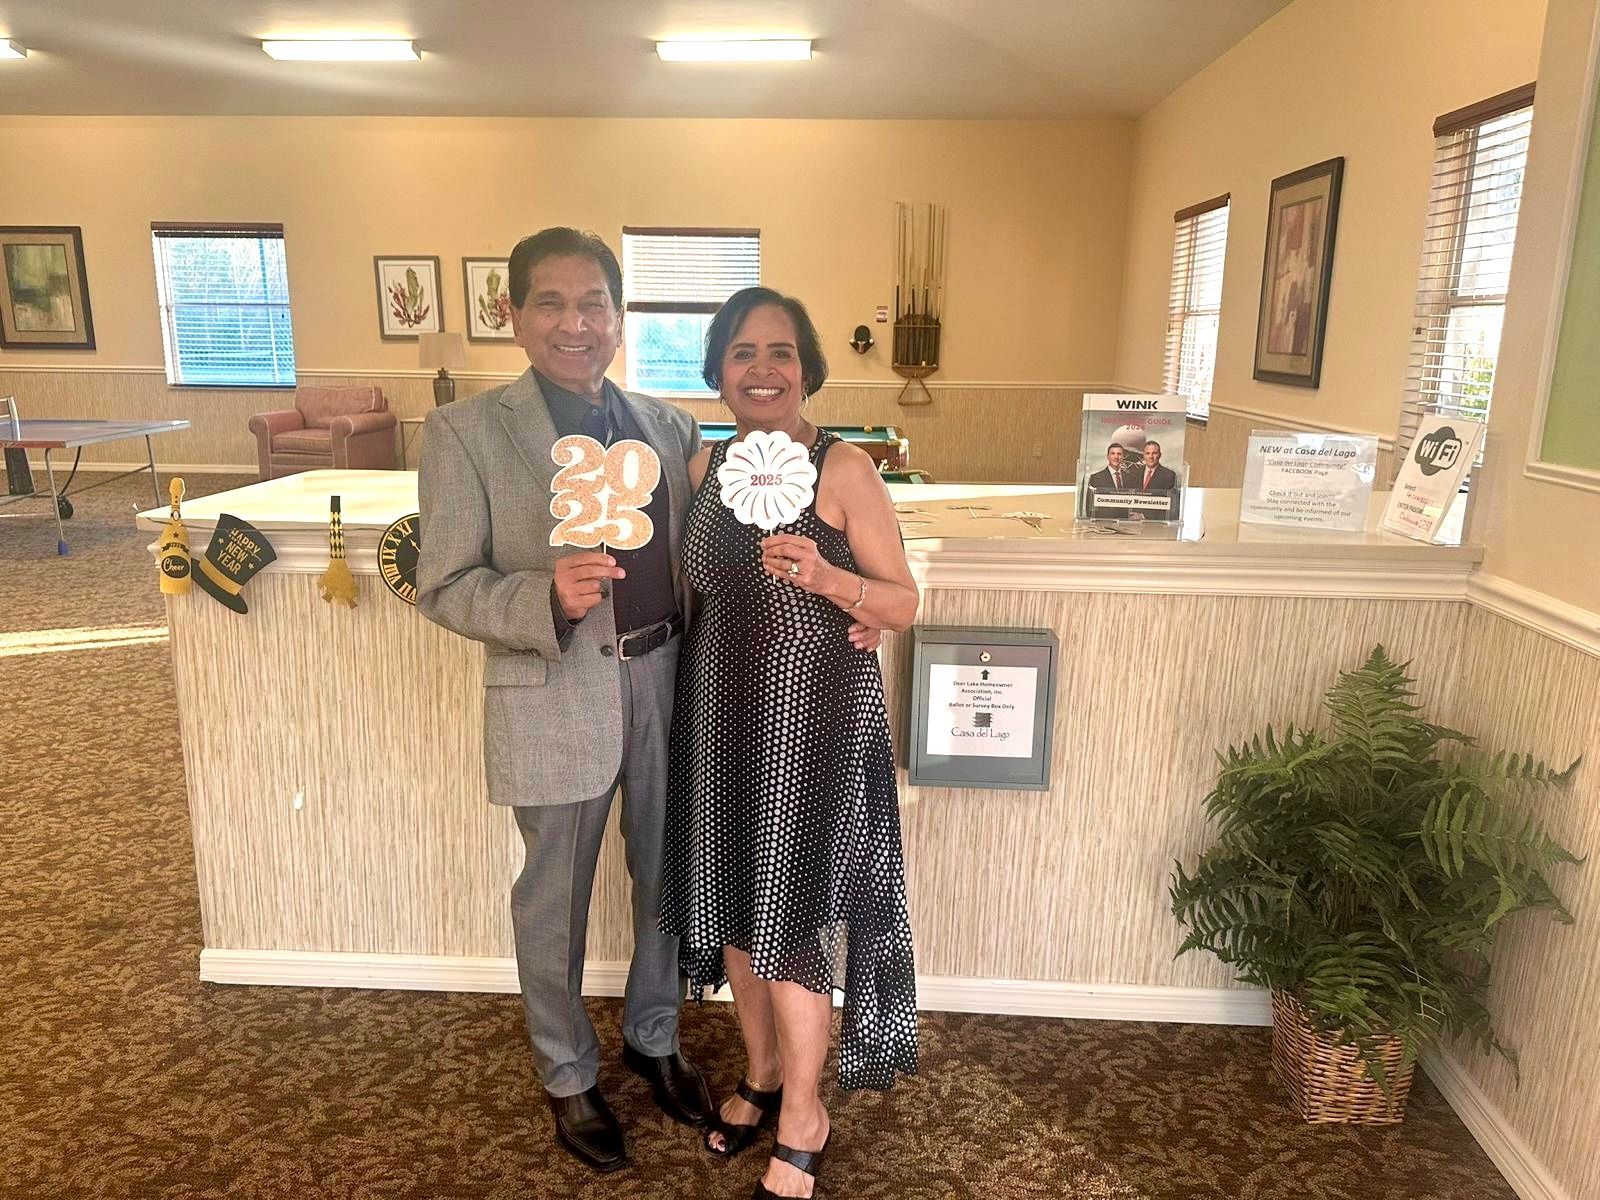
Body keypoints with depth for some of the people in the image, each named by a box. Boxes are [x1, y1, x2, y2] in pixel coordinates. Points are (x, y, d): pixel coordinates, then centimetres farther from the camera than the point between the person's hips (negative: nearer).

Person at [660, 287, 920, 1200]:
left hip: (813, 714, -5)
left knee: (788, 911, 1)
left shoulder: (843, 467, -11)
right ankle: (763, 1072, 39)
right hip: (721, 711, 6)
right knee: (733, 901, 15)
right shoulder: (705, 466, 5)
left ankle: (804, 1116, 24)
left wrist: (824, 577, -27)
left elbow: (905, 606, -12)